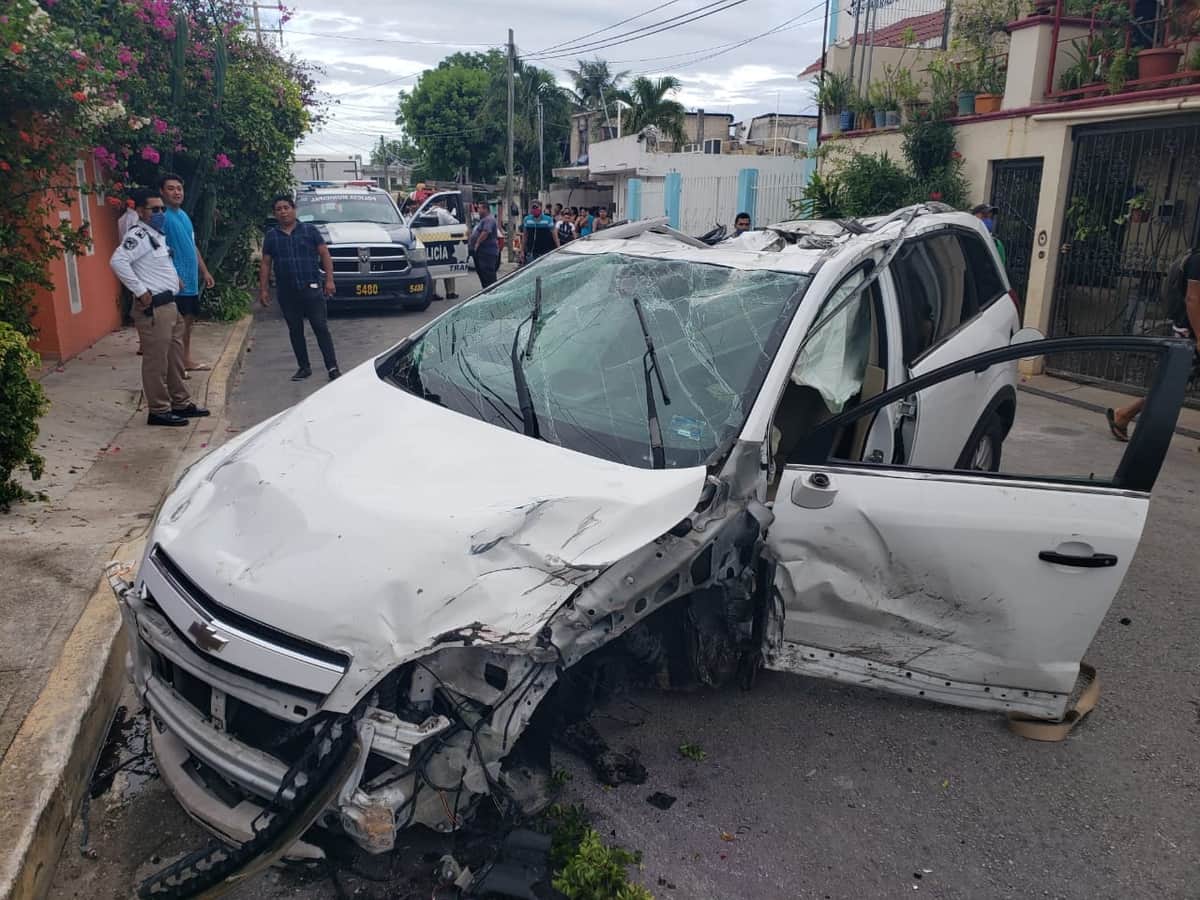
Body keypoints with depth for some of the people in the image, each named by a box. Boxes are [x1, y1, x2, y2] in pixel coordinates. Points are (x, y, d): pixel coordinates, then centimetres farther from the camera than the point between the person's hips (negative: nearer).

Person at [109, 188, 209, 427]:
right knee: (156, 360, -4)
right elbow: (118, 261, -25)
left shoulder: (157, 234, 18)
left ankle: (181, 403, 26)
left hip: (169, 304, 10)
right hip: (153, 307, -10)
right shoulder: (138, 234, -12)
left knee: (175, 358, 16)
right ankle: (159, 411, 2)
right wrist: (140, 291, -23)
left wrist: (175, 279, 17)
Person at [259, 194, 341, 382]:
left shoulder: (309, 230, 3)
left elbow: (324, 255, 1)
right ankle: (304, 367, 19)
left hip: (311, 288, -3)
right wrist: (263, 289, 5)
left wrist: (329, 279, -9)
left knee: (321, 328, -6)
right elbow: (266, 264, 11)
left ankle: (332, 367, -6)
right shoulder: (271, 236, 10)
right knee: (295, 330, 9)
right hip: (286, 292, 3)